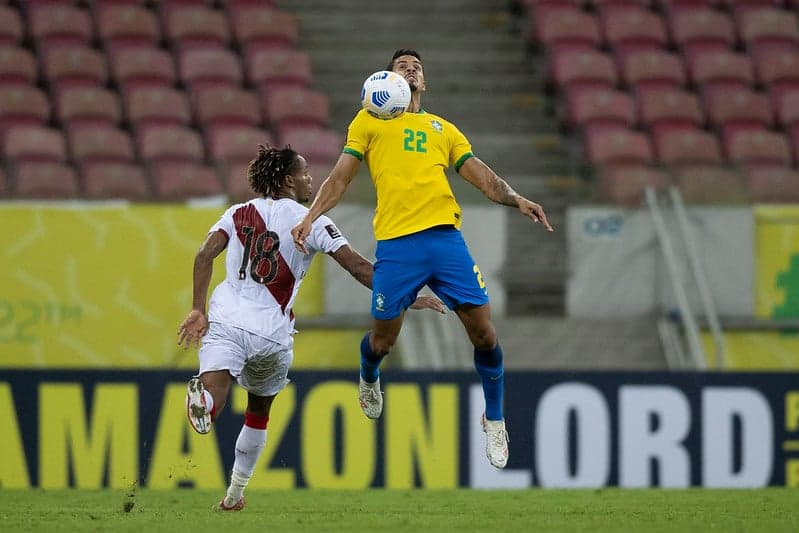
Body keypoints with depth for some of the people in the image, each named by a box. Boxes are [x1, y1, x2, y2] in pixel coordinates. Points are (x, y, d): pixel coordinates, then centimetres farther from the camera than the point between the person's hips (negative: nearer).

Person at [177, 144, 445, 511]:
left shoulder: (238, 214, 12)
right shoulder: (311, 222, 2)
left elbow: (204, 256, -1)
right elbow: (358, 267, -4)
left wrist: (198, 310, 0)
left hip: (226, 320, 1)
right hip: (272, 334, -1)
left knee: (208, 411, -17)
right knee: (258, 412, 25)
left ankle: (201, 396, -53)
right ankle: (235, 494, 32)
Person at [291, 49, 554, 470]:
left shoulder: (442, 129, 24)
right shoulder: (369, 121, 17)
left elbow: (481, 176, 18)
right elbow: (341, 177, 13)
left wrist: (516, 199, -1)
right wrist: (310, 217, -2)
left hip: (445, 236, 2)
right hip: (395, 243, -2)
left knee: (482, 330, -7)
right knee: (382, 339, 0)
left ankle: (494, 420, 11)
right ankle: (368, 379, 38)